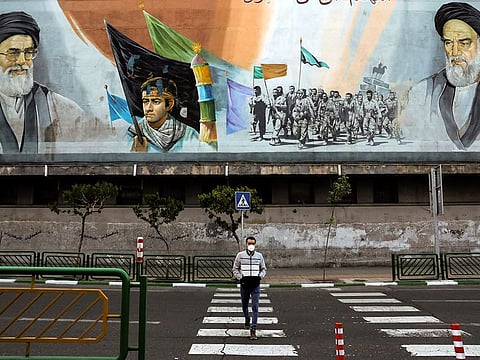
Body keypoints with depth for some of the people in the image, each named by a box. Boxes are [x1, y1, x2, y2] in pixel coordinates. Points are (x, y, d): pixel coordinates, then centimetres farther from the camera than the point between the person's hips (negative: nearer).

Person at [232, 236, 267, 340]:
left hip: (255, 285, 0)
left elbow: (263, 269, 15)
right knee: (244, 305, 16)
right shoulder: (240, 255, 0)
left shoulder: (259, 256, 4)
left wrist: (260, 277, -3)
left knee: (255, 307, -8)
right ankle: (247, 319, 46)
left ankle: (253, 330, -7)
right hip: (244, 284, 1)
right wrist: (240, 277, -7)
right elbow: (235, 269, 7)